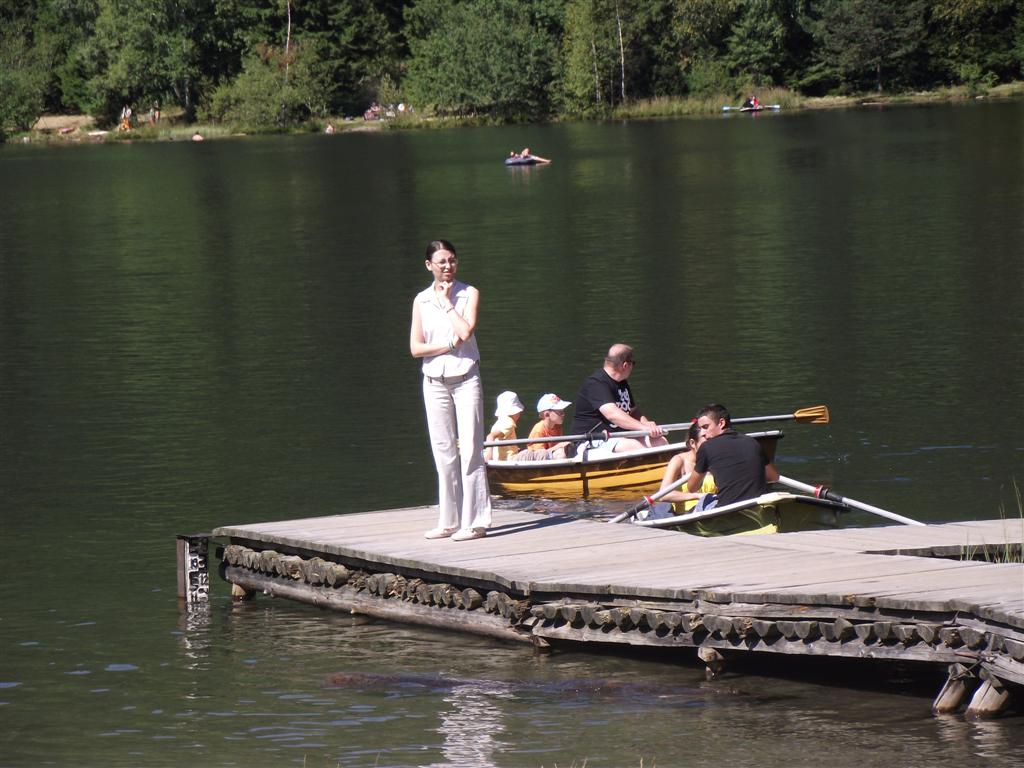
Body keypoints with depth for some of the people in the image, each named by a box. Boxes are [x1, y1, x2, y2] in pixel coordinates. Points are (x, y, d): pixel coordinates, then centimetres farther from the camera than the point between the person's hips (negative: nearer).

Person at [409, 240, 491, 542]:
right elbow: (415, 347, 2)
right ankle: (449, 521, 12)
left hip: (465, 378, -3)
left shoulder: (469, 294, -1)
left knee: (470, 449, -7)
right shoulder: (421, 300, 7)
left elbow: (466, 331, -17)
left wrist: (446, 301, -9)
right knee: (444, 452, 6)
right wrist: (449, 344, -10)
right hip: (434, 381, 3)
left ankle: (475, 520, -5)